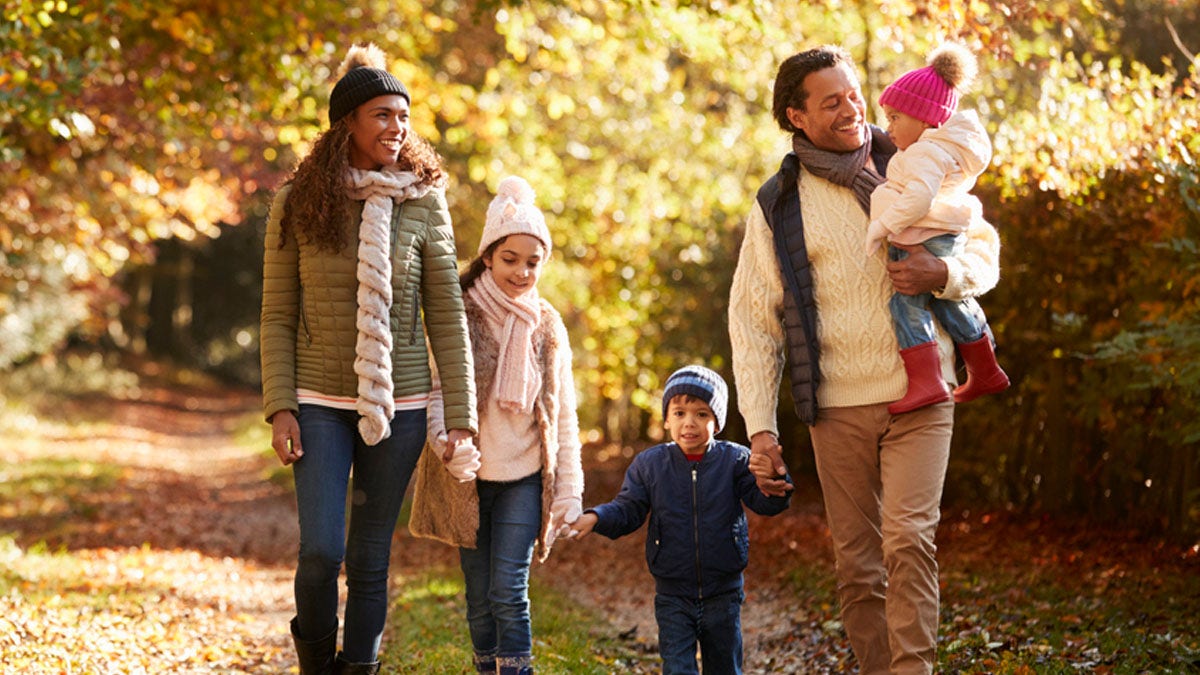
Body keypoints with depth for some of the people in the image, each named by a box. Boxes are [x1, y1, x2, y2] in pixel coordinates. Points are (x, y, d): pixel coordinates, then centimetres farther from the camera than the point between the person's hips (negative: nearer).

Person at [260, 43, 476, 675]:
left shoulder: (424, 204, 0)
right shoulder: (299, 203, -1)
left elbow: (447, 317, 2)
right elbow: (277, 316, 3)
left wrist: (461, 417, -2)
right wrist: (279, 408, -5)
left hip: (399, 406, 1)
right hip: (320, 402, -1)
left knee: (370, 560, 6)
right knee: (320, 551, -10)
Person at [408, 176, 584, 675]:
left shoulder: (548, 327, 6)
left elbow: (564, 415, 9)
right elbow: (435, 391, -6)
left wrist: (570, 489, 4)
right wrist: (447, 442, -26)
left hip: (524, 479, 1)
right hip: (468, 479, 0)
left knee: (509, 593, -9)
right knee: (480, 596, 5)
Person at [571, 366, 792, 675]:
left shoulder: (735, 460, -5)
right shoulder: (648, 464, -2)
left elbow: (764, 503, -13)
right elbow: (627, 510, 0)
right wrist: (595, 518, -20)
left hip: (722, 593, 0)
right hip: (673, 594, 0)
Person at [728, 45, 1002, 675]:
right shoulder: (777, 204, 5)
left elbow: (985, 249, 12)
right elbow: (752, 320, 5)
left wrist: (944, 273, -12)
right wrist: (760, 427, -2)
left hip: (919, 393, -1)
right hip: (837, 406, 1)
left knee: (908, 538, -15)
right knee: (856, 563, 4)